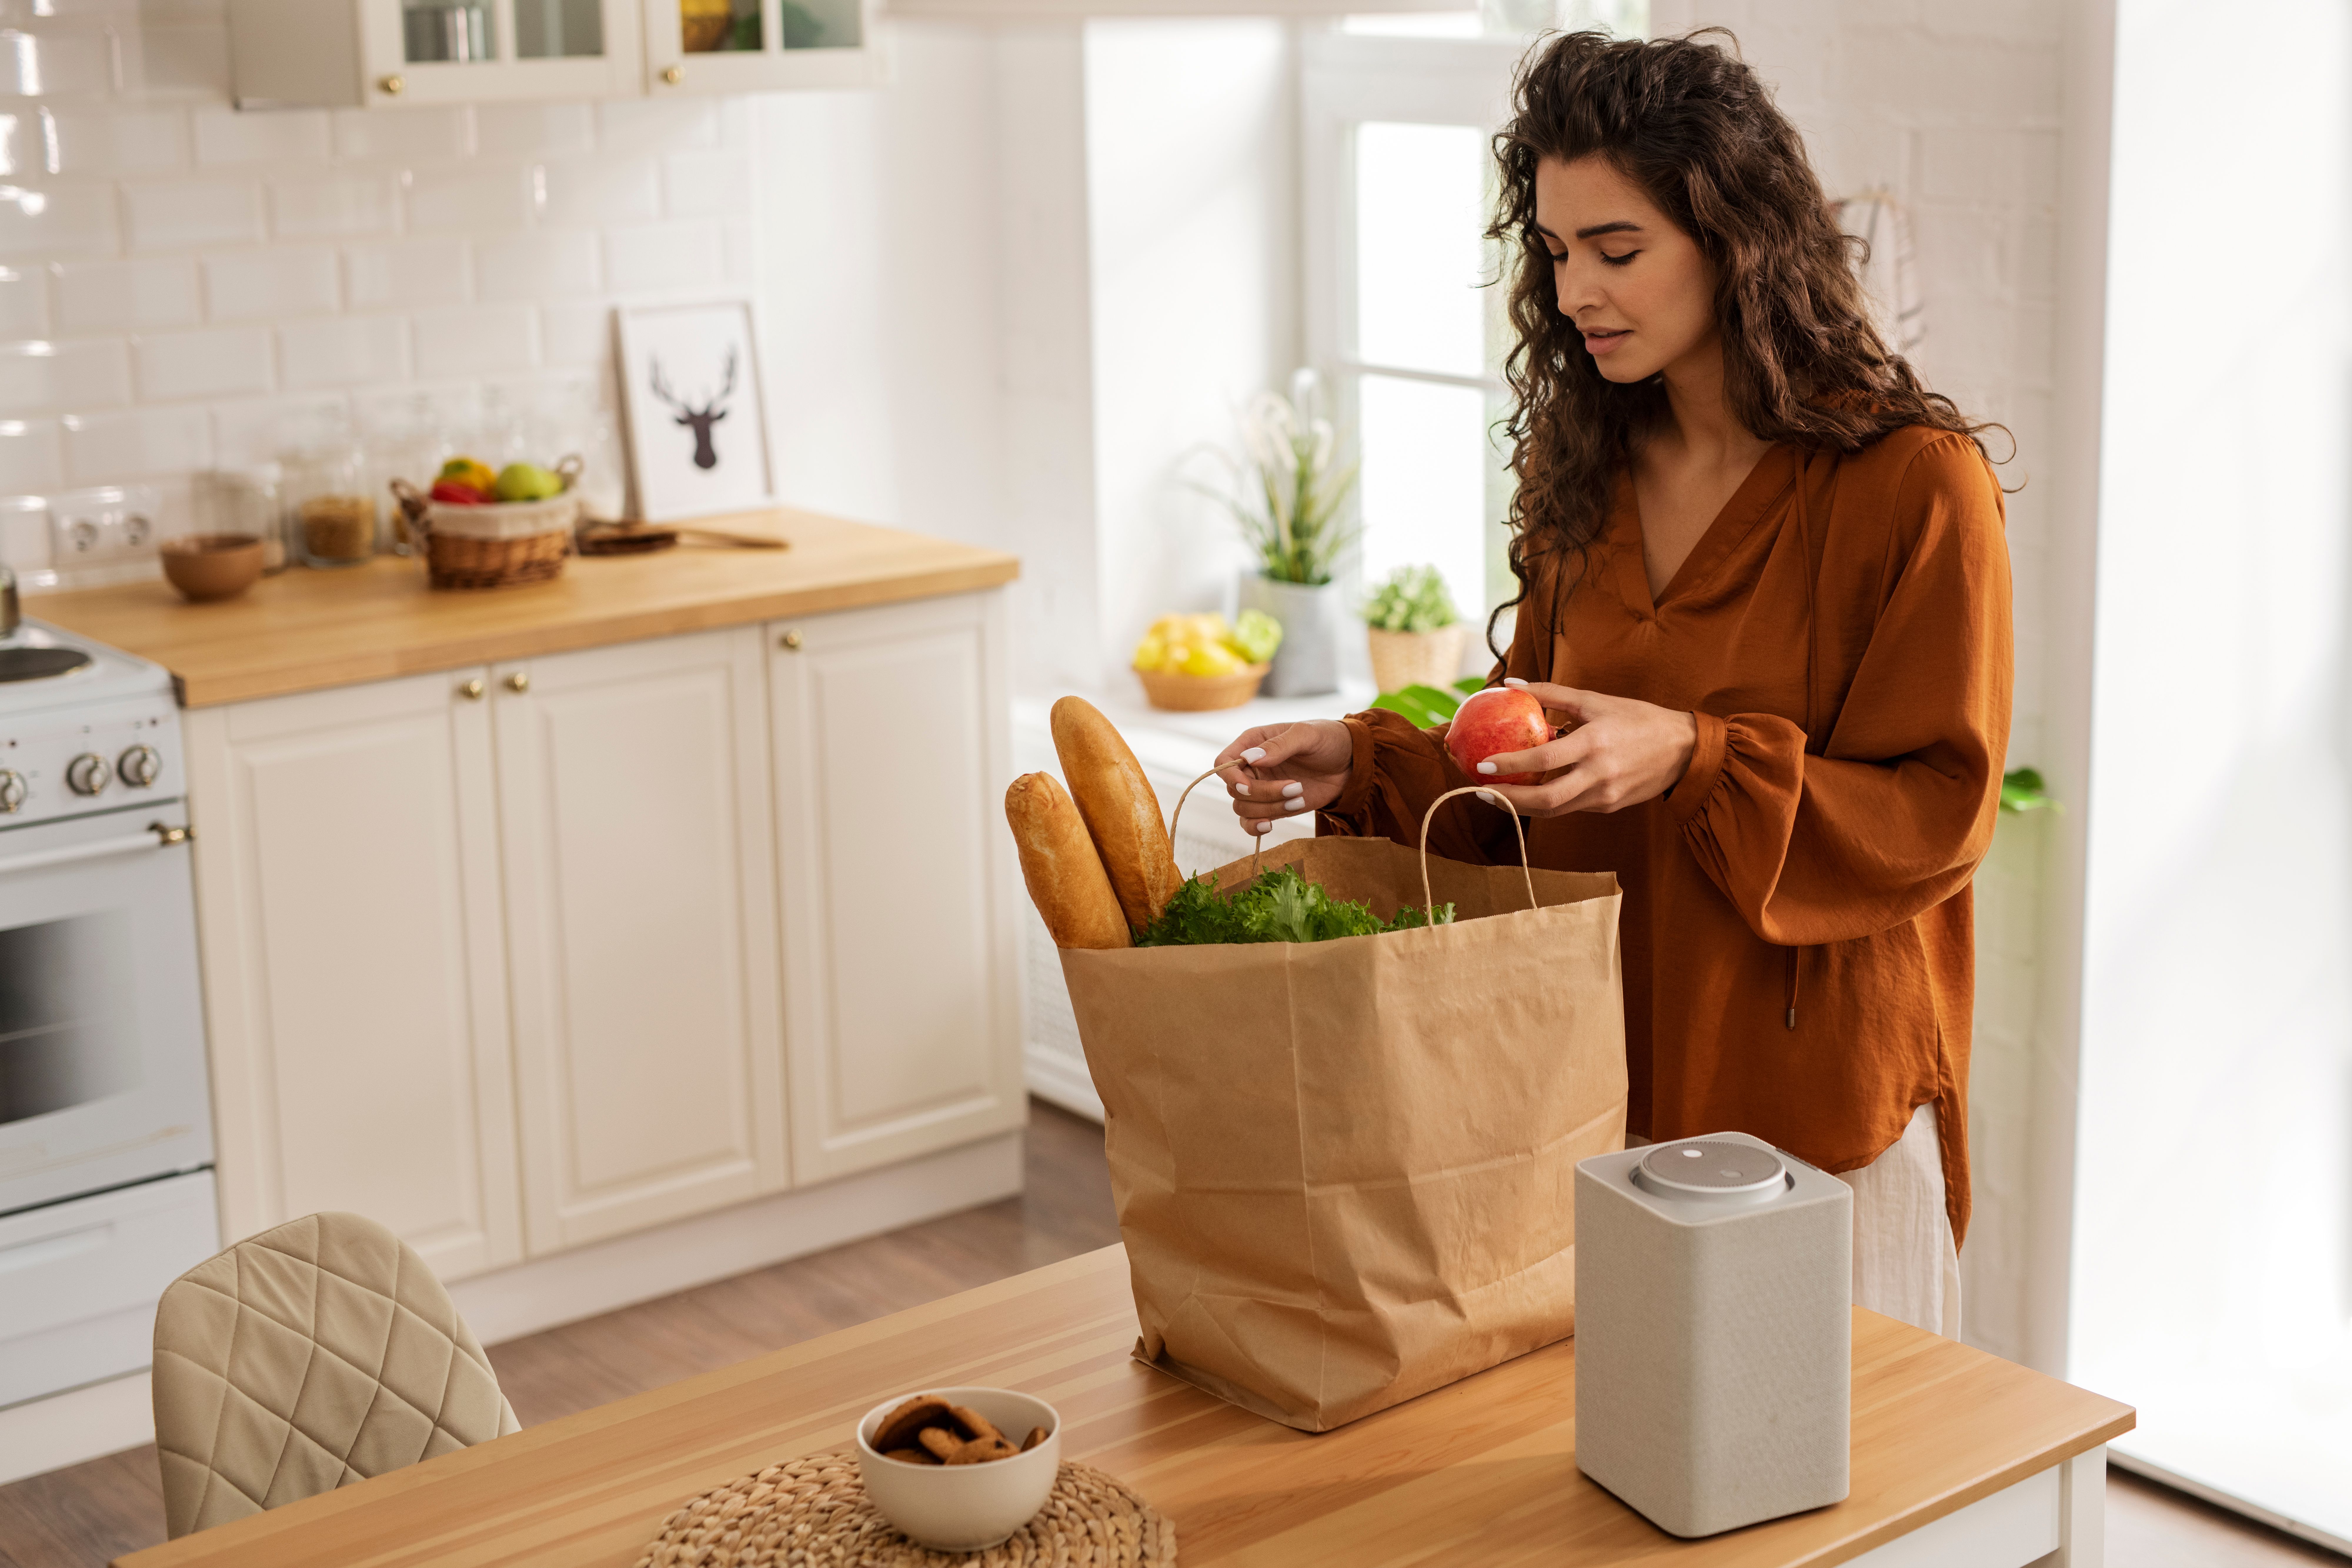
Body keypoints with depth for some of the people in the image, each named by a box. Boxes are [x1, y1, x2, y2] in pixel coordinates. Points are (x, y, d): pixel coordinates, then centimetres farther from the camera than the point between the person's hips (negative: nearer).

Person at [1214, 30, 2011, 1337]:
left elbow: (1937, 816, -13)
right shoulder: (1586, 477, 8)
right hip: (1597, 1082, 5)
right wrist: (1362, 767, -5)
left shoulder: (1914, 487, -11)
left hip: (1816, 1105, -5)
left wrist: (1690, 761, -25)